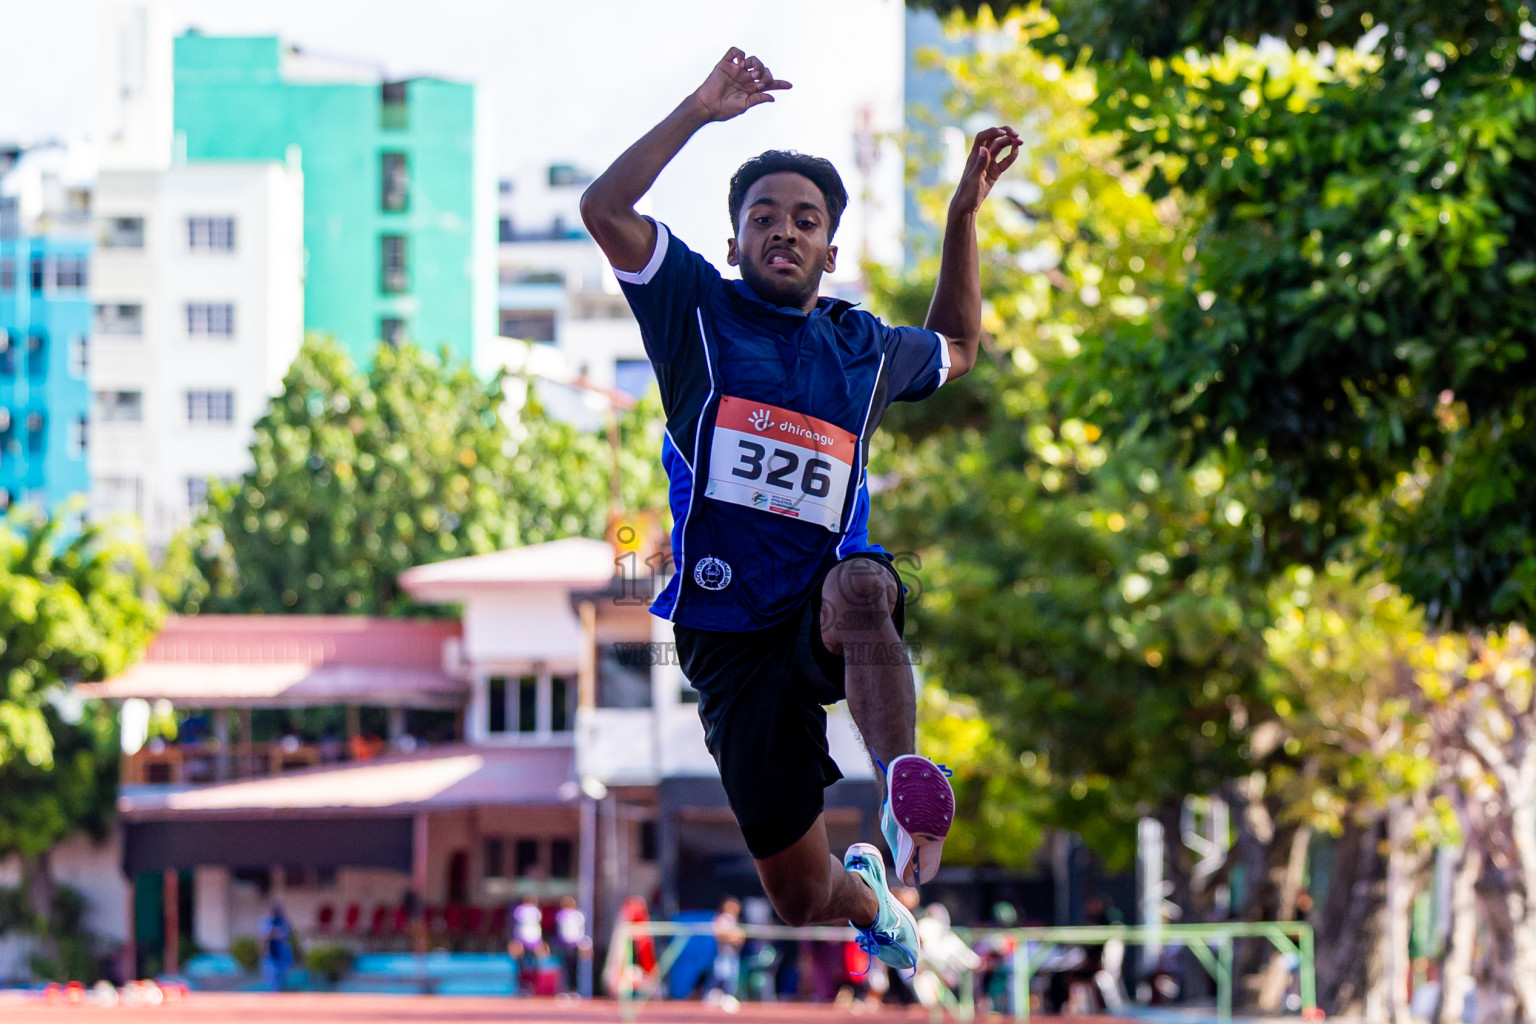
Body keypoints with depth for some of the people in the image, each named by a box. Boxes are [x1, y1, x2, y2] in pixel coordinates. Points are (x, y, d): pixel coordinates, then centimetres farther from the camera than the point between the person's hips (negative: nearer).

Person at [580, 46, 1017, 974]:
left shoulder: (866, 349, 15)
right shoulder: (699, 313, 5)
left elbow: (956, 350, 37)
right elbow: (606, 209, -8)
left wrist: (964, 215, 26)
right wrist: (702, 110, -9)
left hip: (826, 618, 1)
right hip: (730, 642, -1)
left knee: (860, 587, -40)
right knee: (803, 899, 1)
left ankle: (906, 787, -57)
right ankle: (868, 898, 38)